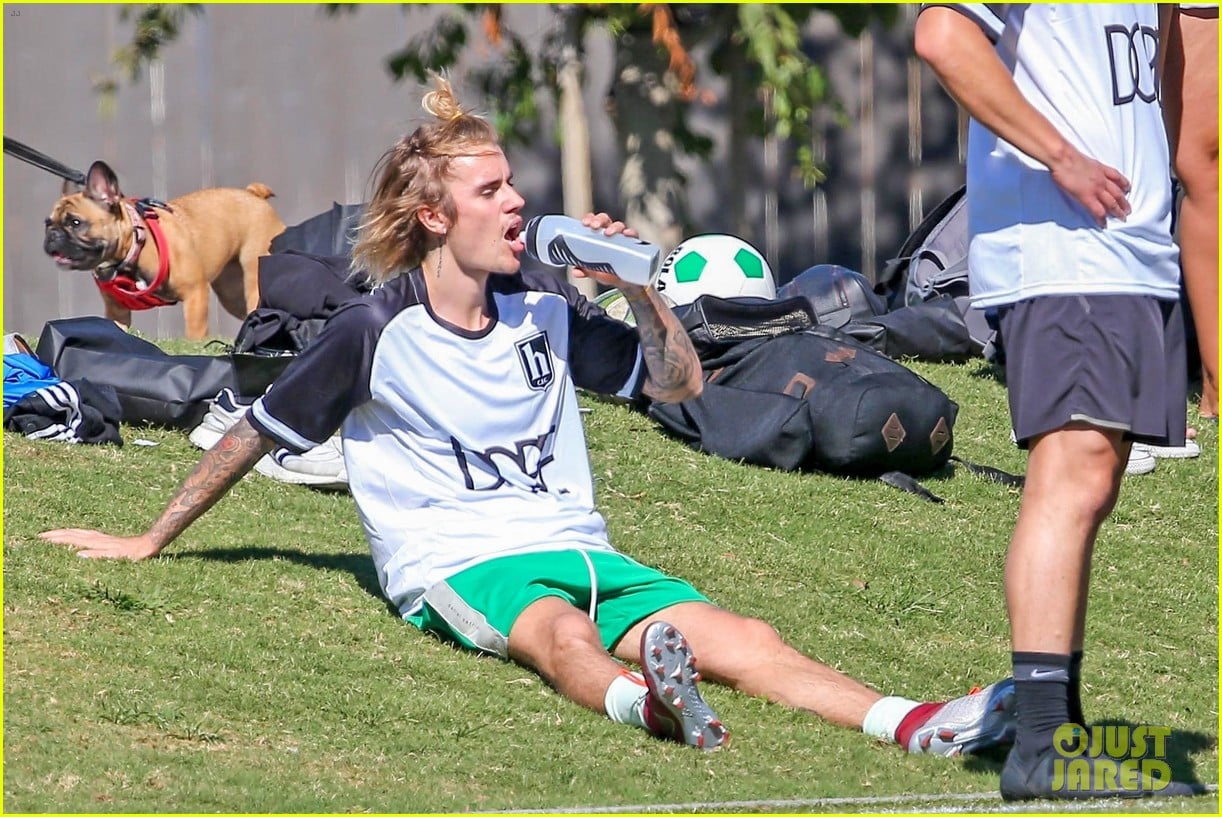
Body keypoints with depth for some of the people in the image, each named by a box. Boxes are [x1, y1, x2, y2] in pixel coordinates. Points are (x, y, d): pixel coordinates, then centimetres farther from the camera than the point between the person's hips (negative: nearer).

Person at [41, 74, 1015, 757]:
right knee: (553, 629, -41)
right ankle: (644, 701, -75)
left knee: (740, 637, -21)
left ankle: (914, 723, -43)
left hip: (577, 550, 5)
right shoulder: (376, 331, -1)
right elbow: (253, 435, 8)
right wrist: (149, 542, 13)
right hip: (458, 565, -5)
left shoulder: (543, 315, 14)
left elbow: (681, 381, 23)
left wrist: (636, 283, 7)